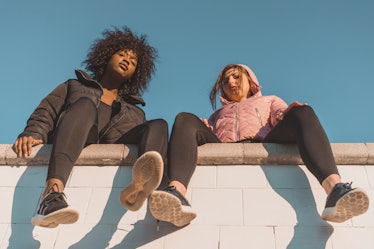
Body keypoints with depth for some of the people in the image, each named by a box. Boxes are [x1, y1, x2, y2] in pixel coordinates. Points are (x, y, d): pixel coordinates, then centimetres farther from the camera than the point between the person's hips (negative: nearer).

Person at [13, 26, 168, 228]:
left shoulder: (135, 112, 34)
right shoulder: (75, 86, 31)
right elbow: (45, 114, 17)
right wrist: (33, 134, -6)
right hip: (68, 154, -1)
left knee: (158, 125, -18)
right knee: (86, 105, -26)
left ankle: (139, 186, -53)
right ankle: (53, 192, -52)